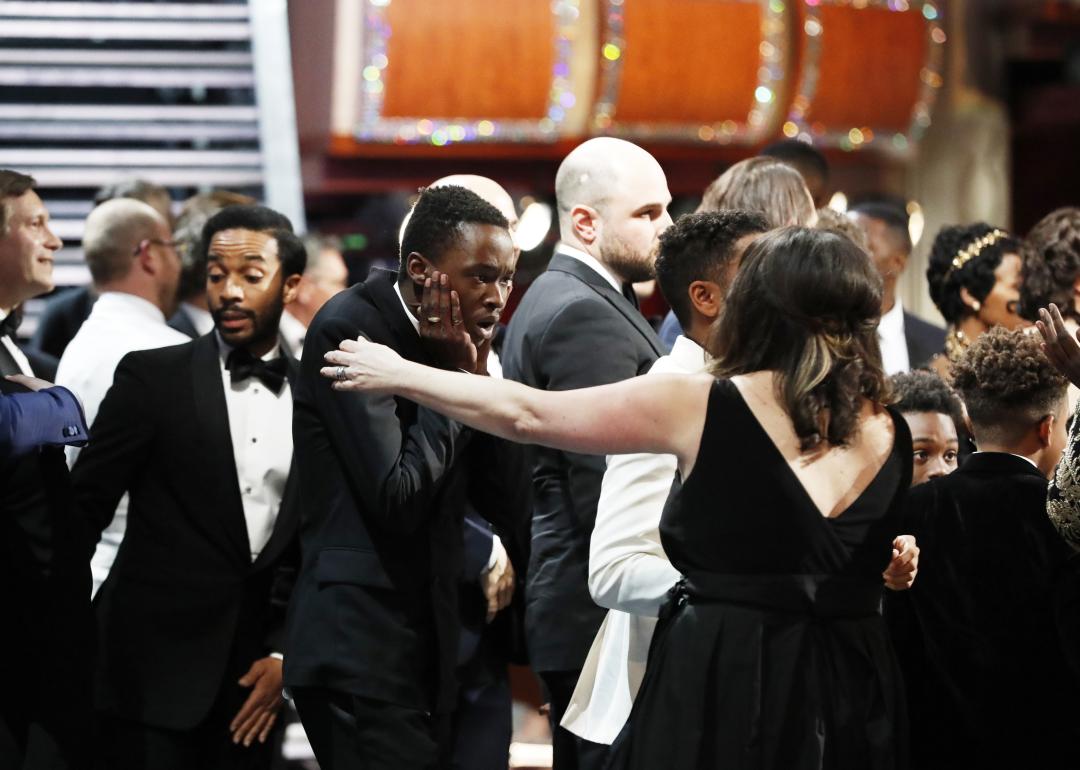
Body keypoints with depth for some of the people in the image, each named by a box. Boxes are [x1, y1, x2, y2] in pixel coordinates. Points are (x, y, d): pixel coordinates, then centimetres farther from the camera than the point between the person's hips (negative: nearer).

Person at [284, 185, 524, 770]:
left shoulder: (452, 346, 11)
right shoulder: (348, 330, -11)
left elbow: (506, 503, 9)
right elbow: (398, 499, -19)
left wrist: (476, 375, -1)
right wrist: (454, 376, -10)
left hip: (428, 647, 8)